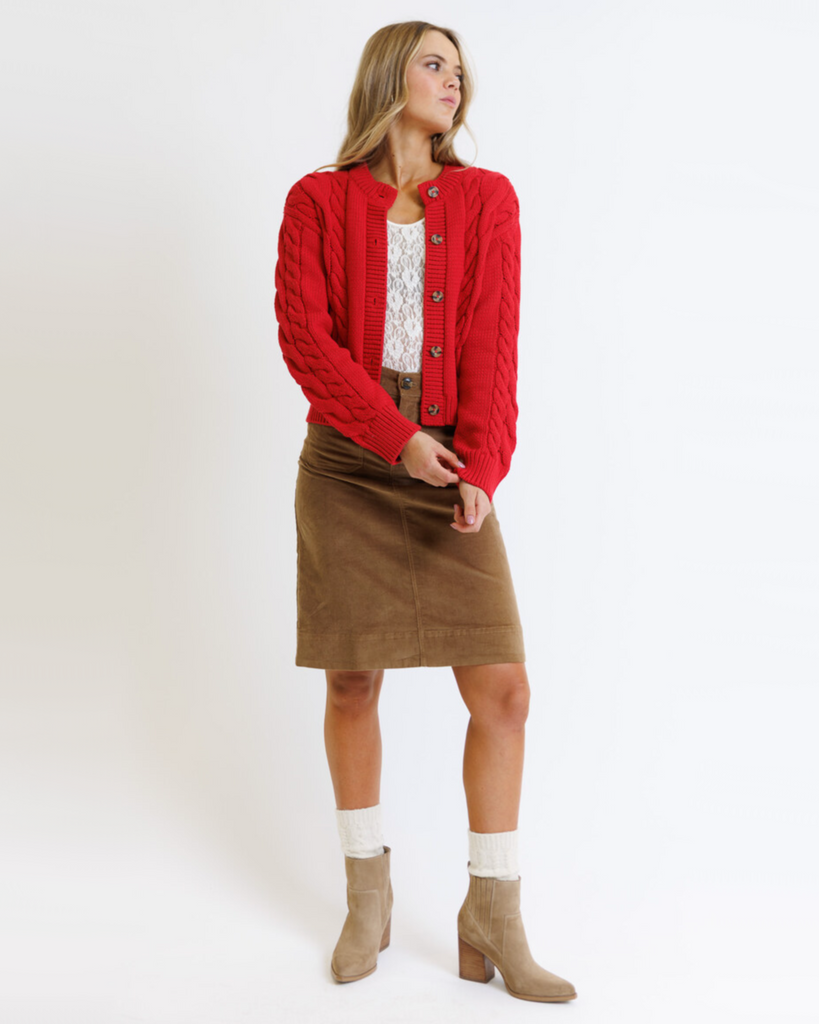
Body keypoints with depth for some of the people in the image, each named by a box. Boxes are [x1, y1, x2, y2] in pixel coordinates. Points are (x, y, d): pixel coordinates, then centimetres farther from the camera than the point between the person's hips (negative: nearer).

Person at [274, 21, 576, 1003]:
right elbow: (303, 335, -5)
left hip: (452, 466, 1)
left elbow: (492, 343, -2)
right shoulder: (318, 201, 5)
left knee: (502, 689, -5)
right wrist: (397, 436, -15)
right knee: (352, 682, 5)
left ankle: (492, 921, 10)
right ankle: (367, 896, 24)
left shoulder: (487, 199, 8)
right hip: (347, 462, -1)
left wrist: (482, 471, -14)